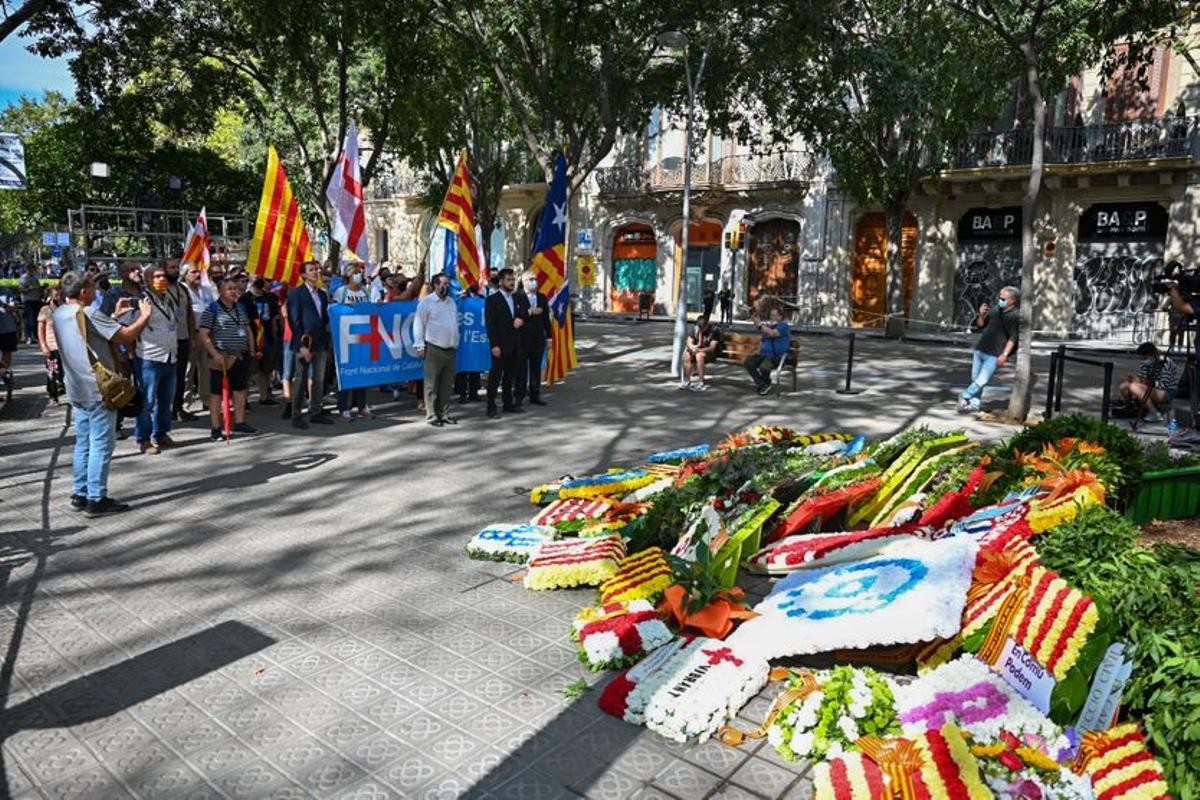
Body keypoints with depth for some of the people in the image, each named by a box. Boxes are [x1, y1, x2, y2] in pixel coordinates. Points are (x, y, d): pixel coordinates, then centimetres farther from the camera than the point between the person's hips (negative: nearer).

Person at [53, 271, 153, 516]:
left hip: (77, 390, 9)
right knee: (102, 445, -2)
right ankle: (96, 499, 1)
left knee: (83, 443, 16)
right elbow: (127, 336, -18)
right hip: (98, 390, -9)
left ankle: (80, 494, 21)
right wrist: (145, 315, -3)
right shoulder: (89, 314, -17)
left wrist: (115, 316, 19)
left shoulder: (60, 313, 8)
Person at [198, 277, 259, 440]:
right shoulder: (212, 310, -7)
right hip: (222, 358, -6)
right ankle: (216, 428, 4)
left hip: (241, 357, 6)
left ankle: (239, 423, 21)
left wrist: (251, 350, 13)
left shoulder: (240, 309, 13)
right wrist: (215, 354, -21)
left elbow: (248, 330, 21)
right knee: (217, 393, 0)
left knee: (241, 390, 10)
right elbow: (203, 335, -12)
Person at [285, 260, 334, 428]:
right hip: (305, 343, -6)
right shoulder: (296, 294, -3)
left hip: (321, 343, 6)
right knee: (300, 380, -1)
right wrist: (301, 345, -14)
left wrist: (327, 342, 9)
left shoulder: (322, 294, 15)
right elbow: (294, 321, -8)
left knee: (319, 380, 10)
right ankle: (296, 416, 5)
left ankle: (316, 413, 19)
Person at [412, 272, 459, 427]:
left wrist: (456, 344, 16)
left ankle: (443, 413, 19)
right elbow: (419, 324, -6)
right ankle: (431, 415, 4)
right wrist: (420, 346, -12)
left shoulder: (451, 301, 15)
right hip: (434, 349, -6)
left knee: (447, 384, 10)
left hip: (450, 349, 6)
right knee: (432, 384, -2)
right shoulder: (426, 301, -5)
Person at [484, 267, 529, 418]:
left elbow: (526, 314, 17)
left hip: (515, 345, 6)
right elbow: (490, 325, -9)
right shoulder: (492, 300, -5)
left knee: (510, 375, 13)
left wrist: (521, 319, -7)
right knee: (495, 376, -2)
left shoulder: (519, 298, 12)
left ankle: (508, 403, 23)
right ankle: (491, 406, 4)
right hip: (500, 345, -6)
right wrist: (494, 345, -16)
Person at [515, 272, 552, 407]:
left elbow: (546, 318, 12)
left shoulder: (542, 298, 10)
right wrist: (529, 312, -22)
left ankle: (535, 396, 17)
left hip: (538, 339, 5)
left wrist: (549, 335, 10)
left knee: (536, 368, 10)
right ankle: (519, 396, 6)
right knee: (521, 369, 0)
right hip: (522, 339, -5)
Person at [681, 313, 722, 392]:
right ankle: (686, 381, -17)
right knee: (686, 355, -23)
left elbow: (712, 348, -23)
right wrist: (693, 347, -25)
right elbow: (689, 342, -1)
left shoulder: (714, 330, -17)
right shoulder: (695, 329, 1)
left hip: (711, 353, -6)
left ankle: (701, 383, -35)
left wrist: (699, 350, -35)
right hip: (698, 350, 6)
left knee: (699, 355, -36)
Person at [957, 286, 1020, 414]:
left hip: (994, 355, -6)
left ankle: (964, 396, 1)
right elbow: (980, 326, 18)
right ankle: (974, 404, 18)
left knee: (982, 381, -13)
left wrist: (1005, 354, -21)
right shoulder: (995, 310, 9)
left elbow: (1013, 338, -13)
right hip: (979, 350, 6)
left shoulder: (1015, 317, -9)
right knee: (975, 378, 9)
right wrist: (982, 315, -2)